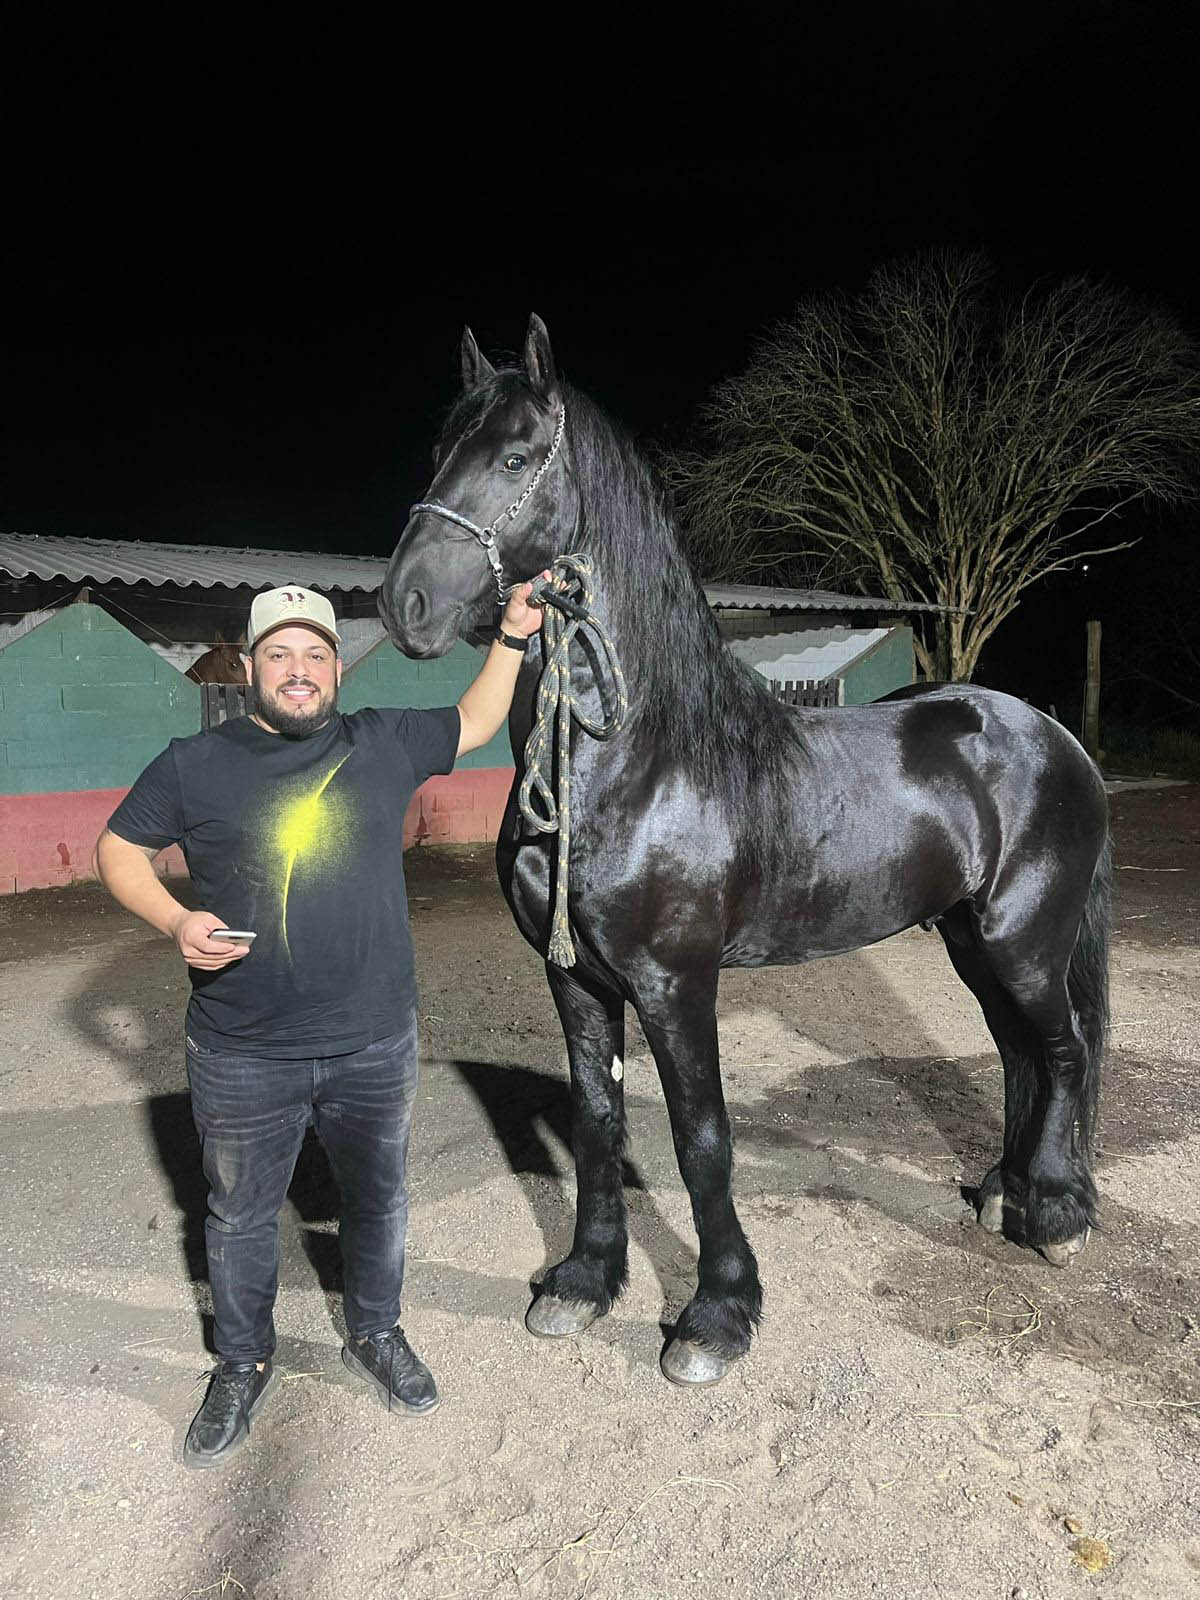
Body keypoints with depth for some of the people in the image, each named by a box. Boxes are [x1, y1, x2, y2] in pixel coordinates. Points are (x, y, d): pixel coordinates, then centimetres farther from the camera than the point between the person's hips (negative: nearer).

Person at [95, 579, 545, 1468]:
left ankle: (377, 1334, 46)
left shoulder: (385, 744, -1)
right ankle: (242, 1366, 42)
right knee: (241, 1216, 18)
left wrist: (512, 637, 8)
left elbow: (474, 723, 15)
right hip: (243, 1058, -1)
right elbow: (118, 848, 4)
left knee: (379, 1200, 20)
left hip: (376, 1045, 2)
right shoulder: (195, 764, -5)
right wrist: (177, 922, -13)